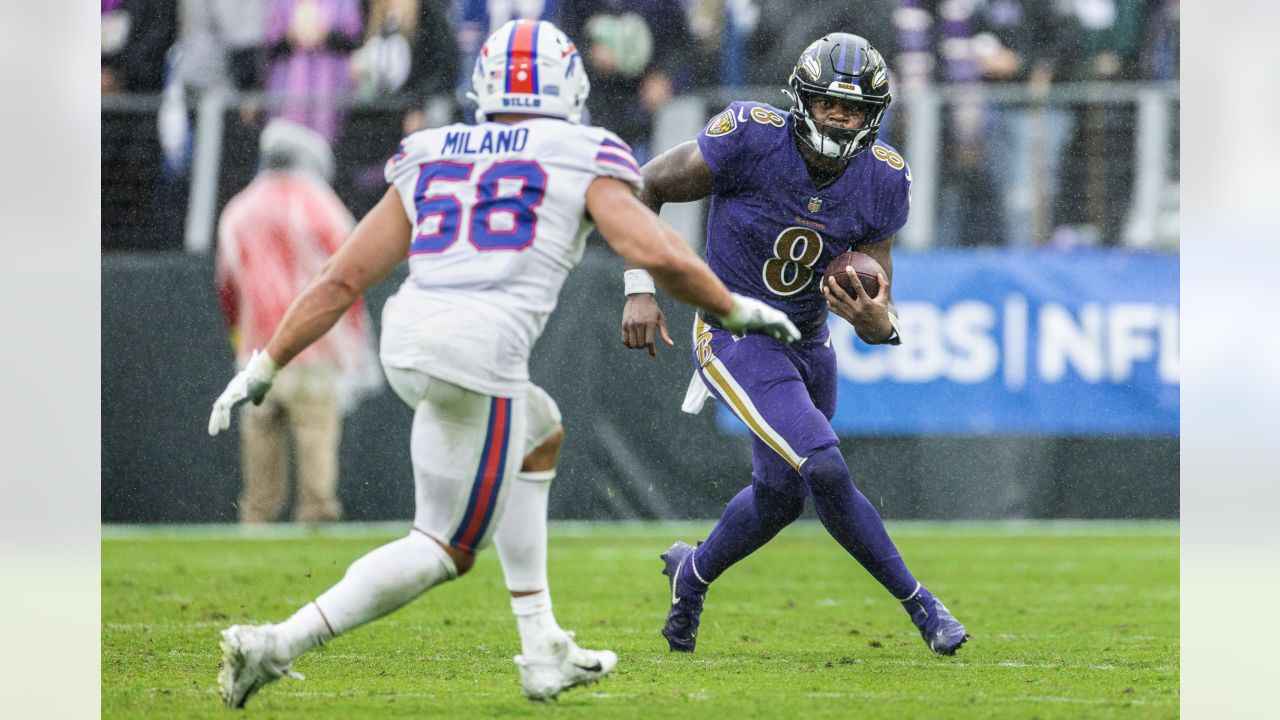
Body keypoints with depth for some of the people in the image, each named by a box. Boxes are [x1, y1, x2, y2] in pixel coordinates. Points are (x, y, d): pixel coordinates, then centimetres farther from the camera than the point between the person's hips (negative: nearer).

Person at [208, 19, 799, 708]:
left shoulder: (429, 161, 21)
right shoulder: (580, 161, 10)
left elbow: (341, 279, 18)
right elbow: (658, 254, -2)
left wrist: (264, 366, 23)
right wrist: (735, 311, 15)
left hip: (405, 340, 6)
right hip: (484, 348, -6)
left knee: (539, 435, 32)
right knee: (447, 549, 8)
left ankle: (543, 652, 29)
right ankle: (276, 646, -5)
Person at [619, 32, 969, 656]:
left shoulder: (882, 180, -11)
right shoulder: (748, 139, -24)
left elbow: (879, 312, -8)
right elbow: (644, 188, -12)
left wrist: (877, 319, -32)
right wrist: (640, 289, -18)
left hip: (807, 345, 6)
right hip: (734, 339, -6)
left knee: (780, 496, 18)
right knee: (825, 471, -21)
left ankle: (692, 573, 46)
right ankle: (917, 603, -7)